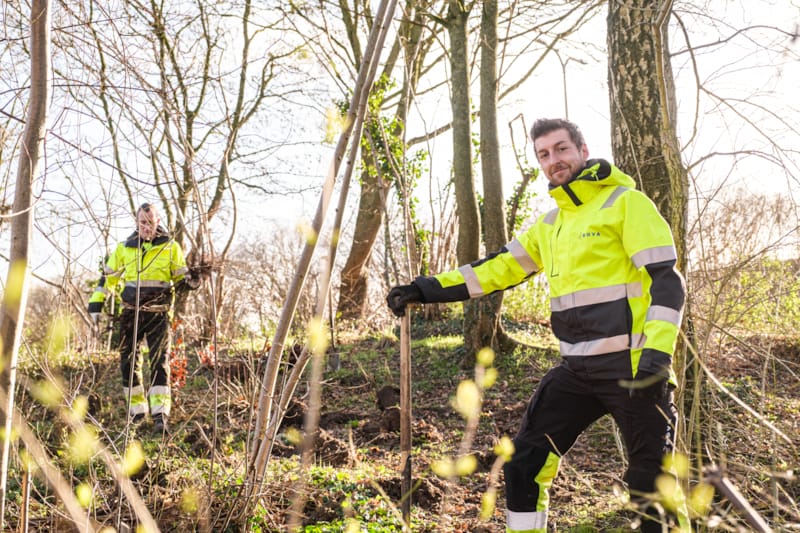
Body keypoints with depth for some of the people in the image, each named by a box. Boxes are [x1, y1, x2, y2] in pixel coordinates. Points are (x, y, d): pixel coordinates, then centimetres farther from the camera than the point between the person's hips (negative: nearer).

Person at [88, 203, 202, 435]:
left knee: (159, 361, -11)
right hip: (131, 313, 3)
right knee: (128, 361, 5)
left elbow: (180, 277, 9)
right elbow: (109, 276, 18)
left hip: (158, 313, -3)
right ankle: (136, 409, 20)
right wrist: (96, 303, 13)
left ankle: (160, 413, -13)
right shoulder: (124, 247, 9)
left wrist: (190, 281, -15)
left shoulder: (171, 247, 2)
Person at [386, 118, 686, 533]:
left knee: (652, 482, -1)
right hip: (575, 369, 7)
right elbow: (498, 268, 16)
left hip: (631, 365, -6)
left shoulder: (627, 202, -4)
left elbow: (667, 279, -10)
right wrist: (426, 289, 9)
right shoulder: (549, 226, 17)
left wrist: (657, 352, -22)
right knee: (524, 463, 5)